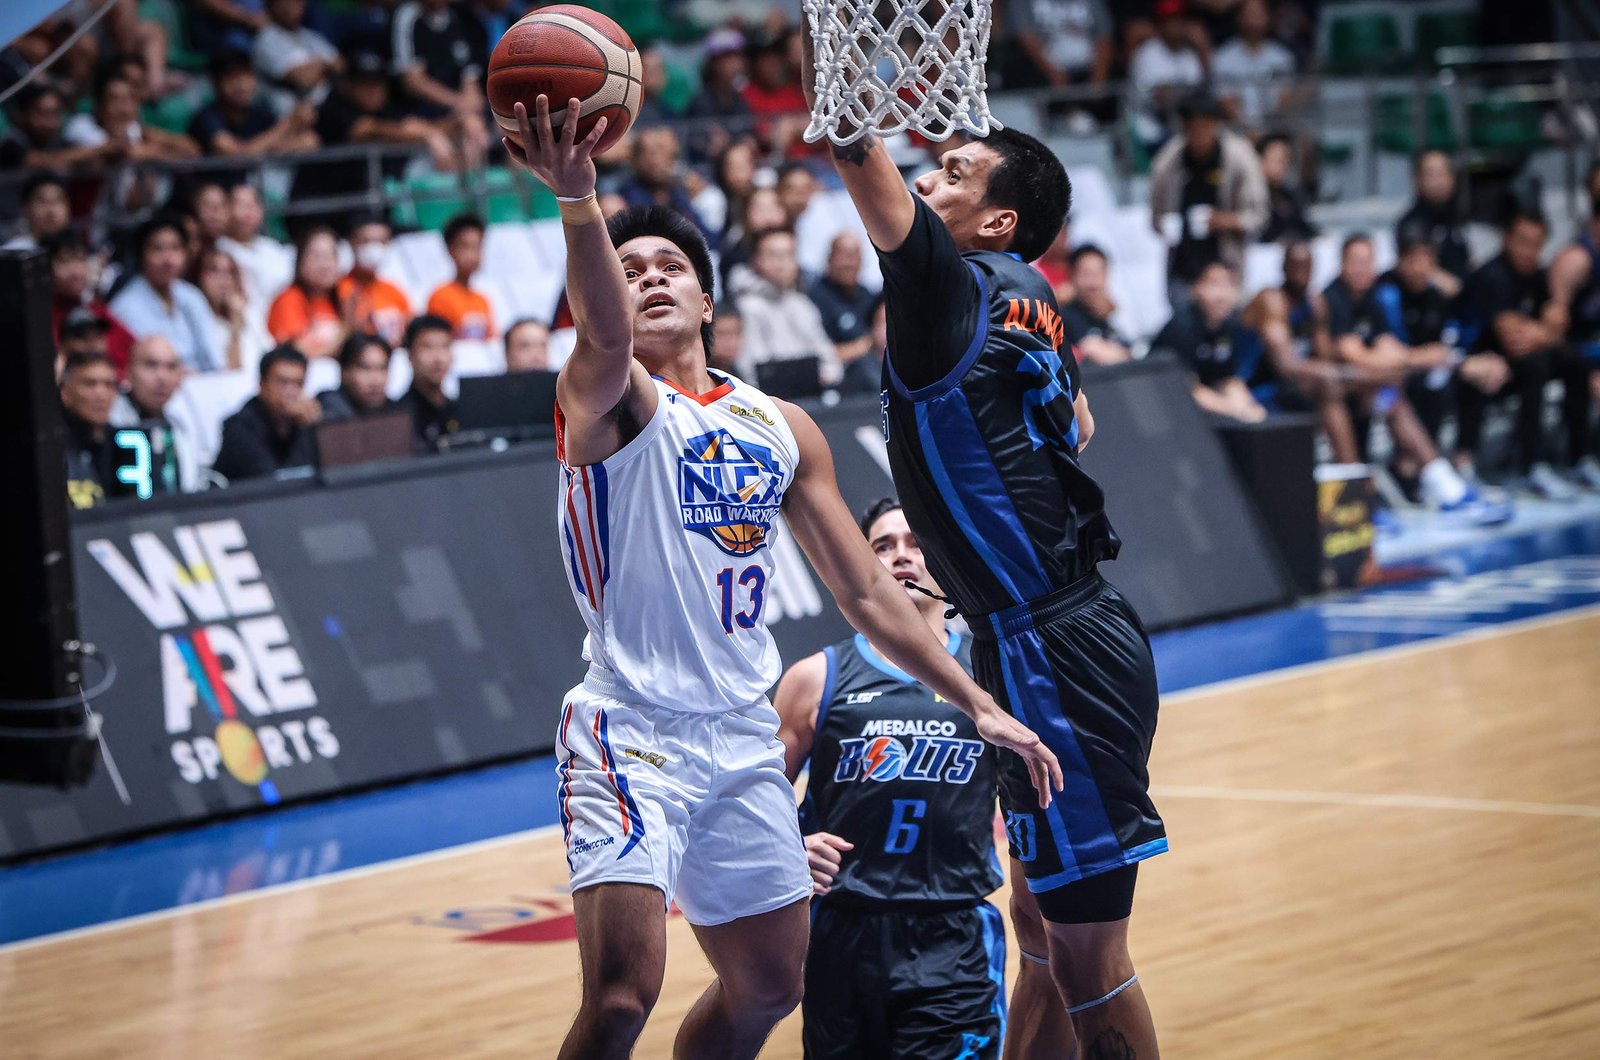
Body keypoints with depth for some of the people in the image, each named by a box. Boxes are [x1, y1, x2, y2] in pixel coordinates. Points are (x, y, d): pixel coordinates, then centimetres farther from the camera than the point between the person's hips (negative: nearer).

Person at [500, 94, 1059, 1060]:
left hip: (746, 736, 7)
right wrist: (578, 202, -50)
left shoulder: (783, 429, 12)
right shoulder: (610, 400, -6)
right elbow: (605, 337, -31)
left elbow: (865, 591, 17)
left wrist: (976, 704, 12)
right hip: (632, 728, -6)